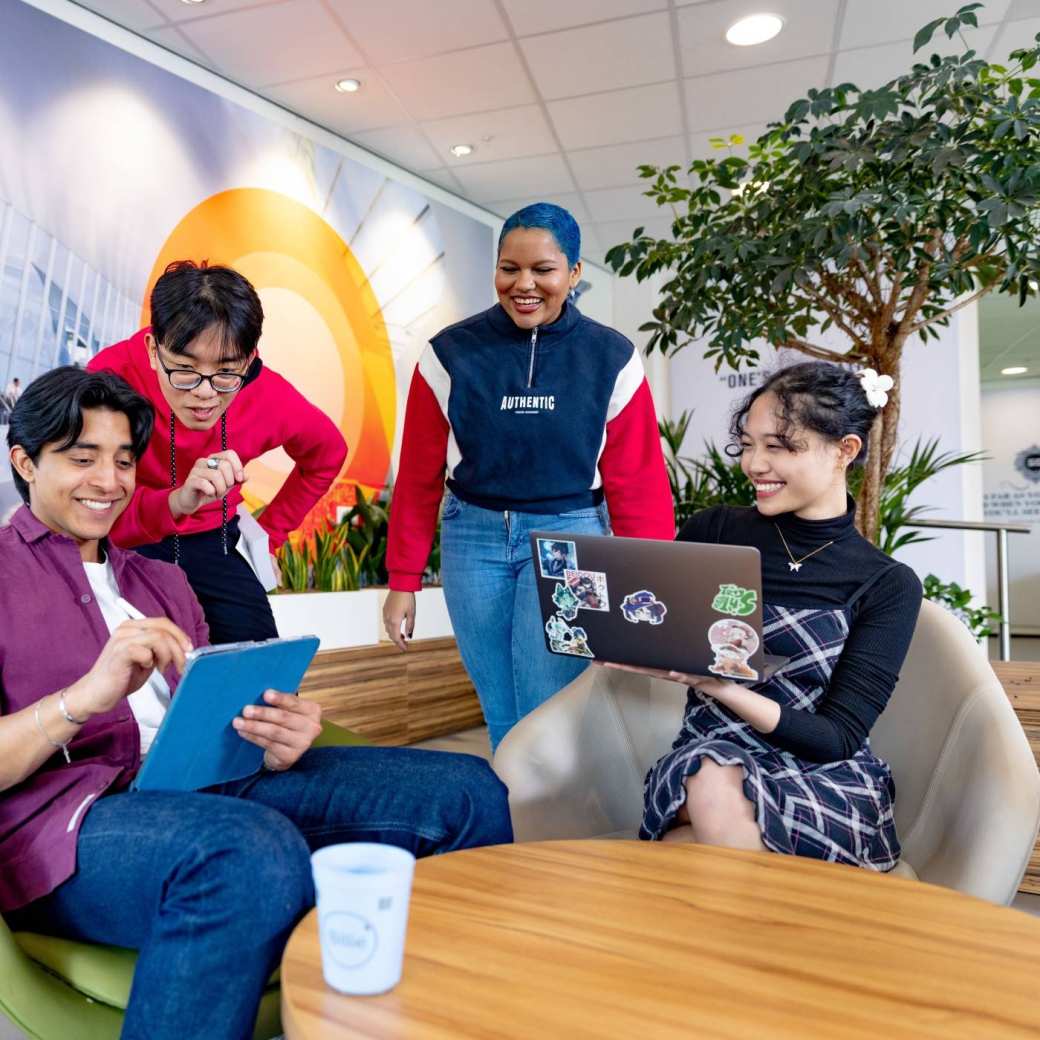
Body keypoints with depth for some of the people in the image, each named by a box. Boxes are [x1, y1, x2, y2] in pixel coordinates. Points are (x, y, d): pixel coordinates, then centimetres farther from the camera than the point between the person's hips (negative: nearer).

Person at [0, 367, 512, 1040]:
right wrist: (87, 694, -22)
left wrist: (275, 746, -6)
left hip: (210, 786, 5)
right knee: (256, 849, -41)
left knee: (465, 790, -12)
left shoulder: (162, 581, 25)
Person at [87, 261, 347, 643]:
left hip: (210, 541, 3)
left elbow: (327, 454, 3)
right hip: (123, 545, -2)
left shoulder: (272, 398, -20)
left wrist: (269, 530, 3)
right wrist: (175, 501, -50)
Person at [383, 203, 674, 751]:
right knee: (501, 714, 11)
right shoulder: (450, 354, -4)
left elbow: (638, 484, -3)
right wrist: (403, 582, 2)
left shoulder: (613, 360, -4)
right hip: (474, 536, 2)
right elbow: (419, 477, 0)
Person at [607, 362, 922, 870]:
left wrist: (714, 682, -24)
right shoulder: (712, 532, 1)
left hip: (827, 781, -1)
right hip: (708, 756, 2)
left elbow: (838, 737, -9)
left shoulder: (888, 586, -3)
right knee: (711, 781, -34)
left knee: (716, 801, -34)